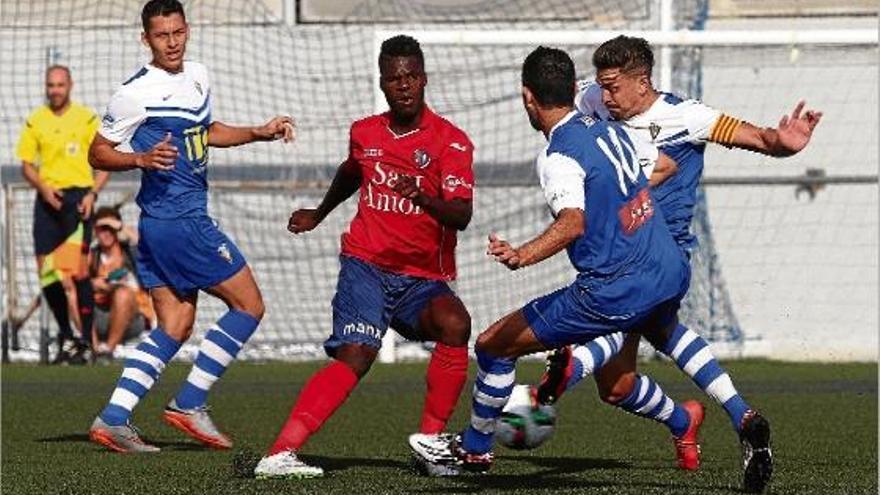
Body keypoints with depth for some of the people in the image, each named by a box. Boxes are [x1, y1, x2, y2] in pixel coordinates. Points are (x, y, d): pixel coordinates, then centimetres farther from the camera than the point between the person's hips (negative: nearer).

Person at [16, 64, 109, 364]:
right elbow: (27, 165, 11)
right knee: (47, 273, 0)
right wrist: (43, 188, -8)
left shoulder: (87, 119, 2)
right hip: (47, 199, 3)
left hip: (78, 197, -3)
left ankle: (84, 342, -9)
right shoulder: (35, 121, 9)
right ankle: (66, 338, 15)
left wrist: (92, 193, -11)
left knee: (76, 271, -12)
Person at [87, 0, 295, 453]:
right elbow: (97, 153, -6)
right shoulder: (137, 92, -13)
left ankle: (112, 419, 1)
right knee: (248, 304, -3)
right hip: (179, 222, -9)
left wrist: (260, 133, 20)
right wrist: (142, 159, -23)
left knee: (175, 327, 7)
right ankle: (189, 404, -2)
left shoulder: (197, 77, 12)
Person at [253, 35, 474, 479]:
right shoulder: (364, 133, 8)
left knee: (454, 323, -32)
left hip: (424, 277, -1)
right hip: (366, 264, 1)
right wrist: (319, 214, 46)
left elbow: (461, 216, -17)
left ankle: (430, 437, -17)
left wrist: (423, 198, -36)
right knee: (355, 356, -22)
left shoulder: (451, 141, -5)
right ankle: (279, 454, -30)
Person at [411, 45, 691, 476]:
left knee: (493, 345, 5)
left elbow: (573, 222, -32)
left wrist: (523, 256, -48)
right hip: (671, 275, 8)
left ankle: (475, 450, 19)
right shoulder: (610, 130, 9)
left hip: (614, 292, -8)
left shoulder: (559, 156, -15)